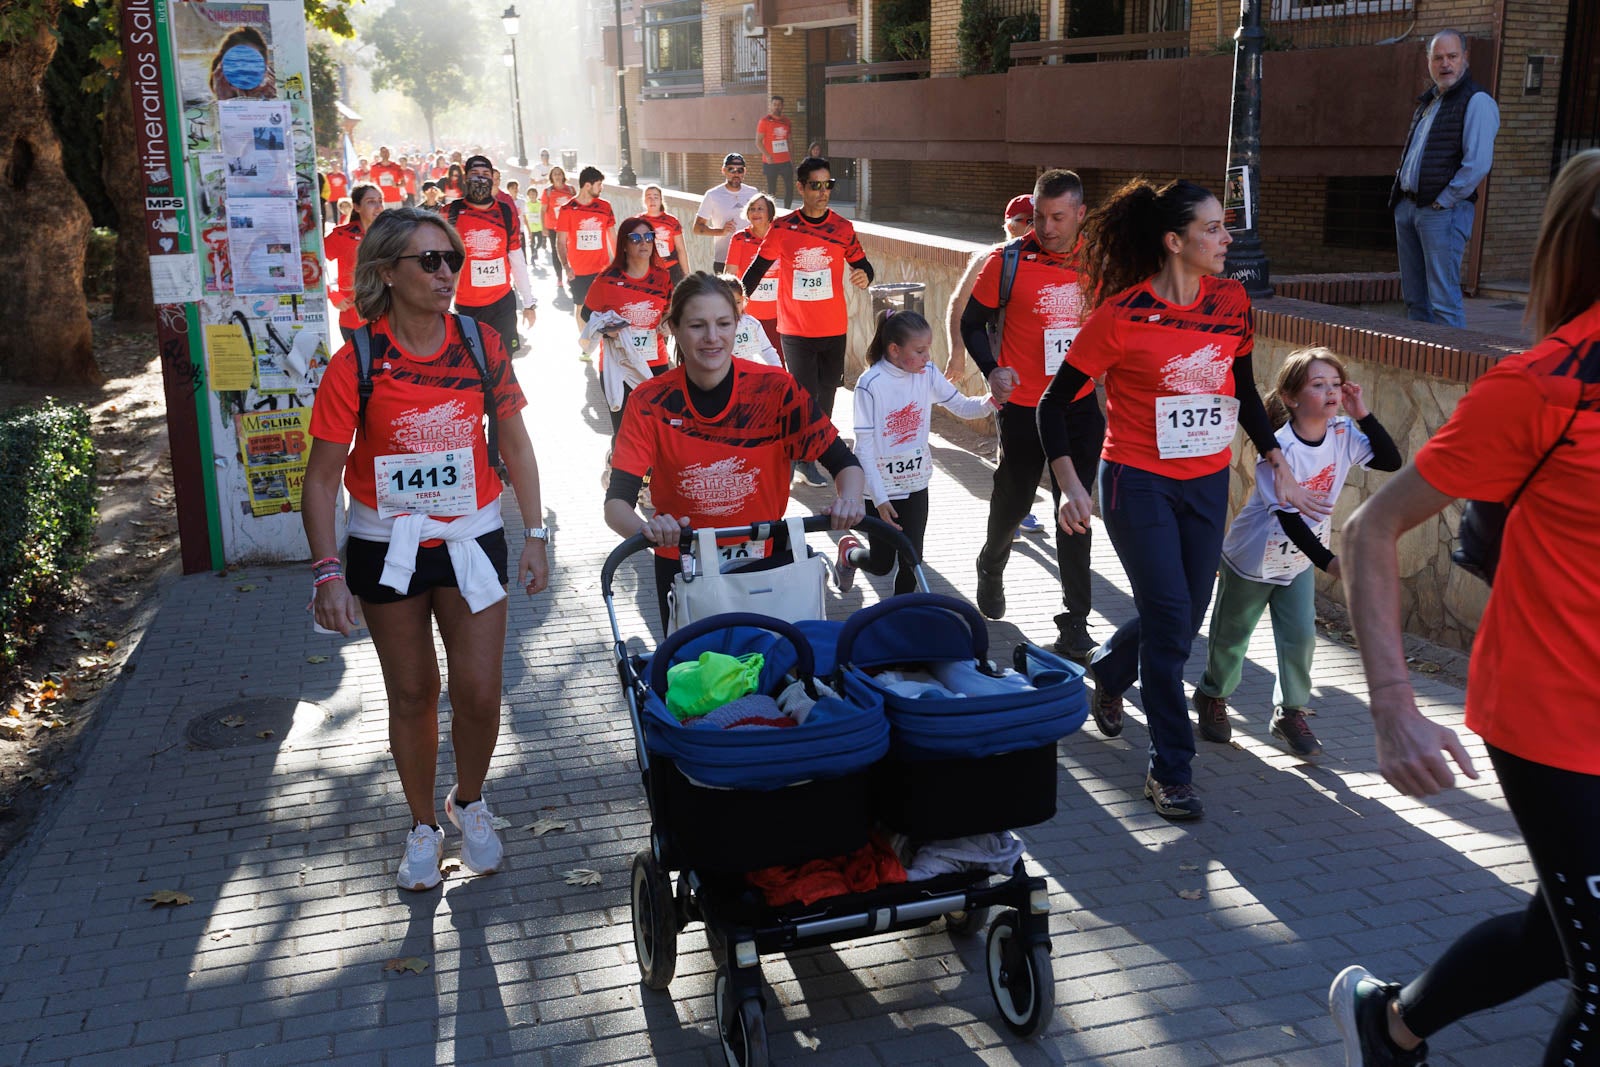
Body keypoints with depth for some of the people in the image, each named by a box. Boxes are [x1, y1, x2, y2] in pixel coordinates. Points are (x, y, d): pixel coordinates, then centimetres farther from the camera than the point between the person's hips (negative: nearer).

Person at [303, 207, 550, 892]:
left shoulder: (481, 346, -6)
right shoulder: (356, 365, -12)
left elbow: (516, 445, 4)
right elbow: (322, 477, -8)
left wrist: (535, 538, 2)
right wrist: (328, 571, -15)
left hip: (471, 538, 1)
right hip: (386, 546, -1)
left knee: (479, 692, -2)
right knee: (412, 693, 10)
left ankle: (469, 802, 28)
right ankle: (423, 824, 31)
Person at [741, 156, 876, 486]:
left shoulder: (843, 227, -1)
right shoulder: (783, 228, -5)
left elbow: (861, 264, 7)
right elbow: (758, 267, 2)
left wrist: (863, 276, -17)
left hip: (834, 329, 2)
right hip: (795, 330, -2)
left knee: (825, 394, 11)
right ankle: (805, 460, 10)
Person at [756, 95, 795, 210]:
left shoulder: (786, 122, 10)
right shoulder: (764, 121, -4)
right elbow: (758, 141, -7)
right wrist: (767, 155, -16)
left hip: (785, 161, 4)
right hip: (771, 162, -4)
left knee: (790, 187, 1)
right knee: (771, 190, 1)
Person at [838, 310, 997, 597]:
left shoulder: (927, 374, -5)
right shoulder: (870, 384, -20)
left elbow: (962, 406, 1)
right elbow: (864, 446, -18)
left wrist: (991, 401, -22)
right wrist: (879, 498, -20)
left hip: (916, 483, 4)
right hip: (880, 488, -4)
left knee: (912, 560, 6)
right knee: (881, 563, 8)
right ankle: (849, 552, 41)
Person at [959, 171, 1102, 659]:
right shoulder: (1007, 262, -8)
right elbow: (973, 322, -1)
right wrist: (991, 370, -15)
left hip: (1080, 405, 2)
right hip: (1023, 406, -2)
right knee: (1013, 499, 15)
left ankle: (1075, 620, 10)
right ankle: (991, 567, 47)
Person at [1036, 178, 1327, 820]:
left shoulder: (1231, 302, 2)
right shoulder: (1123, 315, -15)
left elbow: (1244, 391, 15)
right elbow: (1056, 401, -10)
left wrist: (1279, 466, 12)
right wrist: (1069, 485, -19)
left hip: (1208, 483, 6)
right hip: (1138, 483, -5)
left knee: (1186, 616, 12)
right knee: (1169, 621, -6)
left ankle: (1108, 671, 45)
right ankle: (1170, 771, 8)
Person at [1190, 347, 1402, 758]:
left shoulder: (1342, 434, -8)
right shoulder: (1279, 449, -27)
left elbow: (1391, 461, -11)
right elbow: (1287, 516, -28)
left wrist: (1362, 413, -19)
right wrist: (1327, 560, -35)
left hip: (1298, 561, 5)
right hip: (1252, 558, -5)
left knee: (1301, 636, -1)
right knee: (1231, 636, 11)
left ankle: (1290, 712, 19)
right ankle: (1213, 697, 36)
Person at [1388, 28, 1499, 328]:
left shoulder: (1476, 101, -8)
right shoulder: (1428, 101, 19)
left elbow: (1478, 163, -17)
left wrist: (1443, 202, -14)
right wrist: (1400, 197, 14)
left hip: (1444, 211, -8)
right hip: (1407, 207, 8)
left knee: (1443, 301, -10)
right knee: (1414, 297, 12)